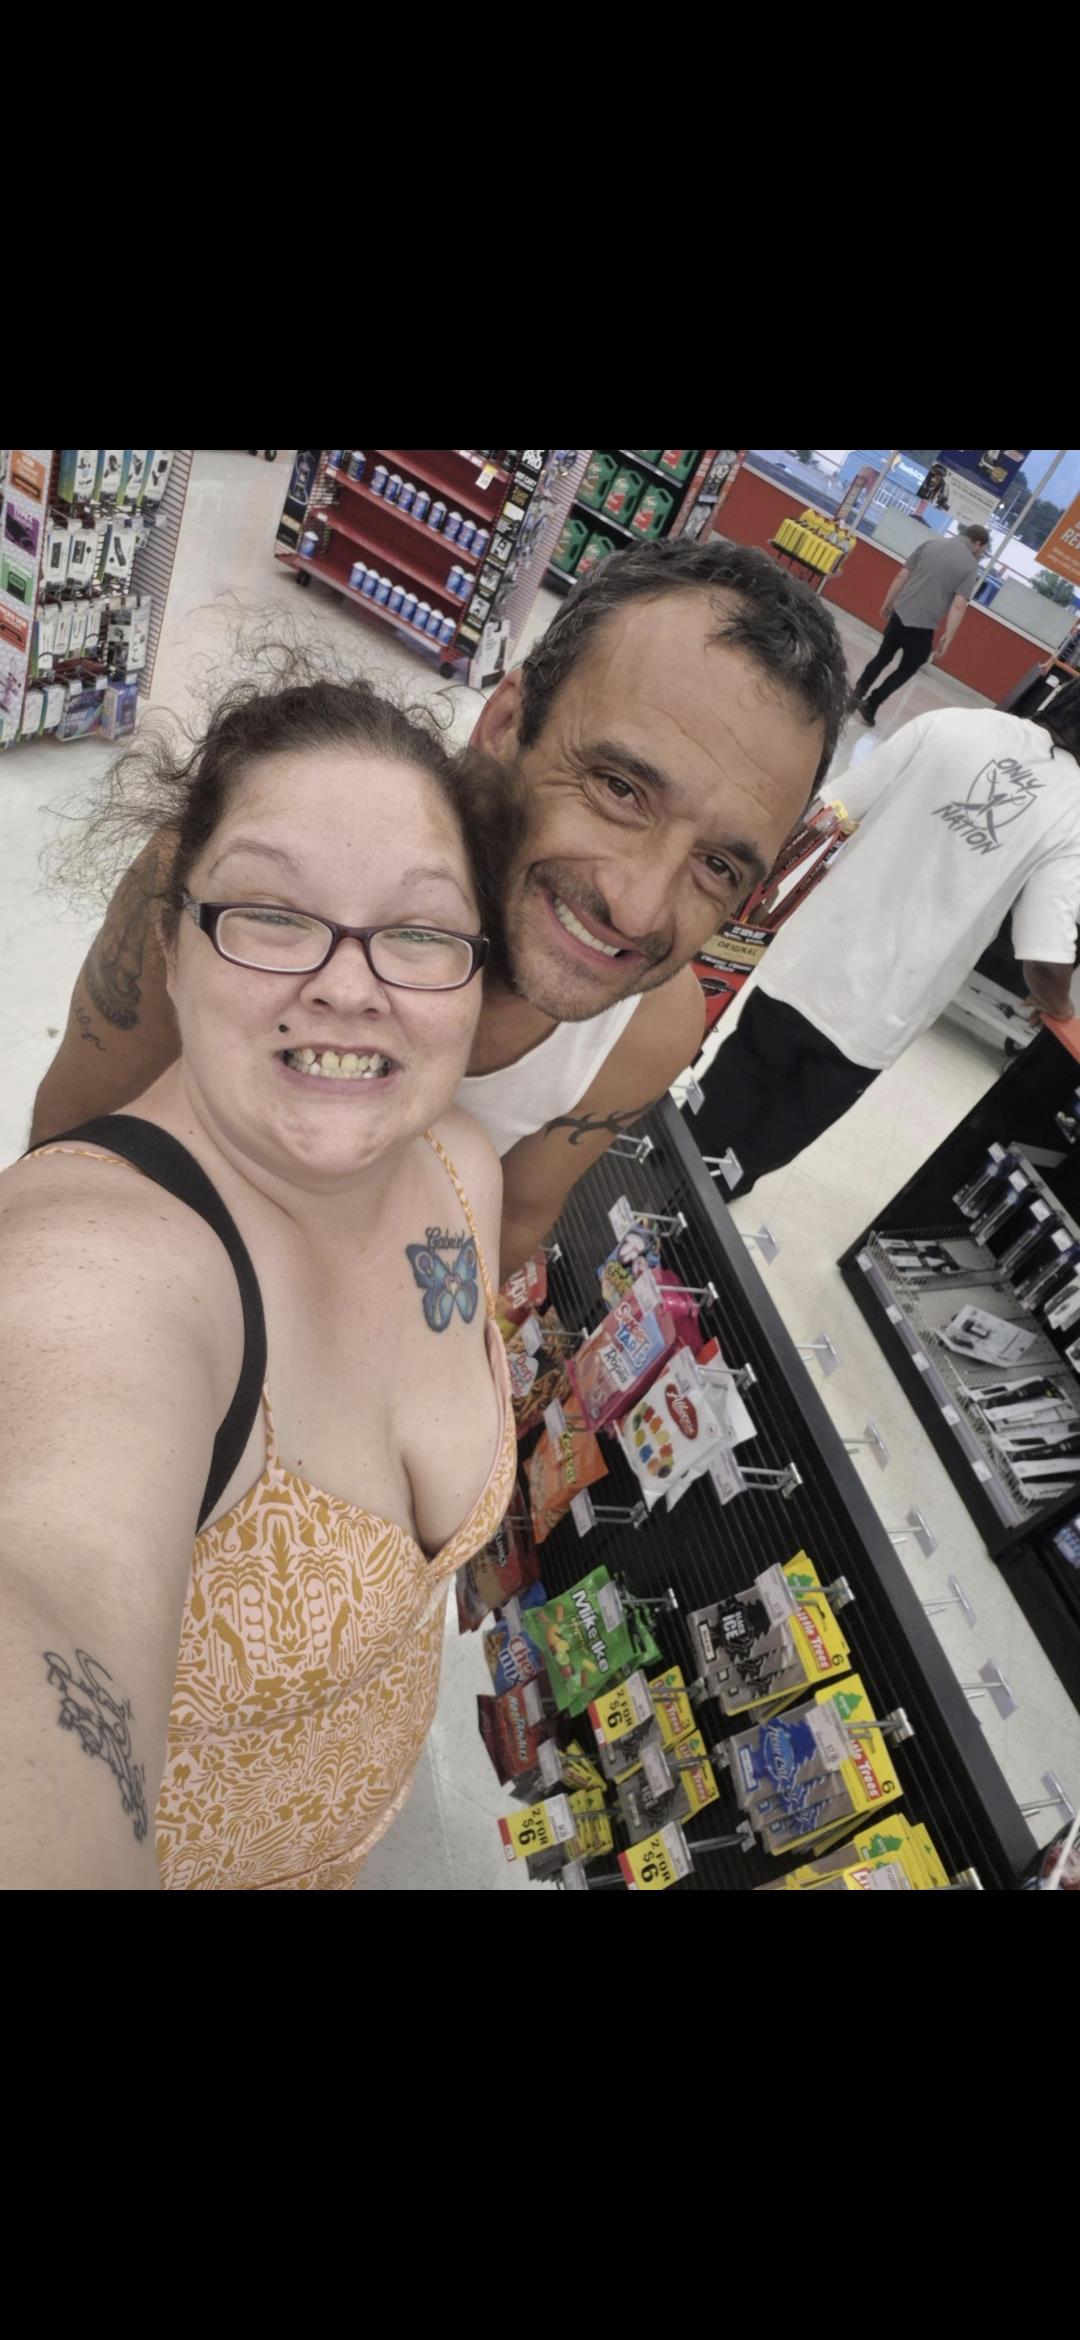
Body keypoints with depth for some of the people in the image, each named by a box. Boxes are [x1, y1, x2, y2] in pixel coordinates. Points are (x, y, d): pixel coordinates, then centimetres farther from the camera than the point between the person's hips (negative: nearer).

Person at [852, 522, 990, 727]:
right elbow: (958, 606, -14)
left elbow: (902, 575, 5)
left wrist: (887, 604, 15)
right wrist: (947, 638, -9)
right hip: (922, 627, -4)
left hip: (899, 614, 4)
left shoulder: (931, 543, 5)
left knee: (883, 657, 24)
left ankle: (857, 693, 24)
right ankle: (870, 705, 9)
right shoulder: (971, 566, -6)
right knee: (906, 670, 14)